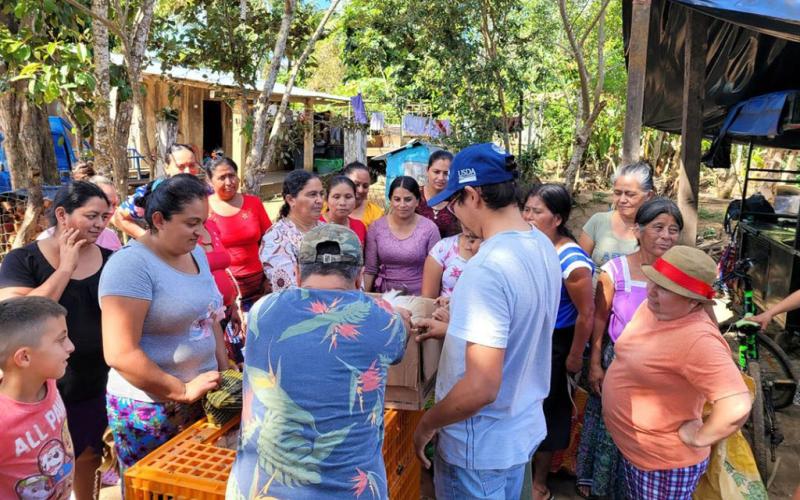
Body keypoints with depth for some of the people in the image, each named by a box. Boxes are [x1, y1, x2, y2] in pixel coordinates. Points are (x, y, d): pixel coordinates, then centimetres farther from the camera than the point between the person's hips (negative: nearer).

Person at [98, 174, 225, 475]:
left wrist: (224, 372, 9)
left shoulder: (196, 253, 5)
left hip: (201, 396, 7)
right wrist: (183, 391, -19)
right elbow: (120, 353, -23)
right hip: (149, 408, -6)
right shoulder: (132, 264, -19)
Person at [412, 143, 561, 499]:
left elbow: (481, 388, -32)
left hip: (481, 444, -8)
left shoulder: (487, 269, -30)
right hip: (523, 426, 8)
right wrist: (459, 323, 18)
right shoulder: (542, 246, -2)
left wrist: (427, 424, -16)